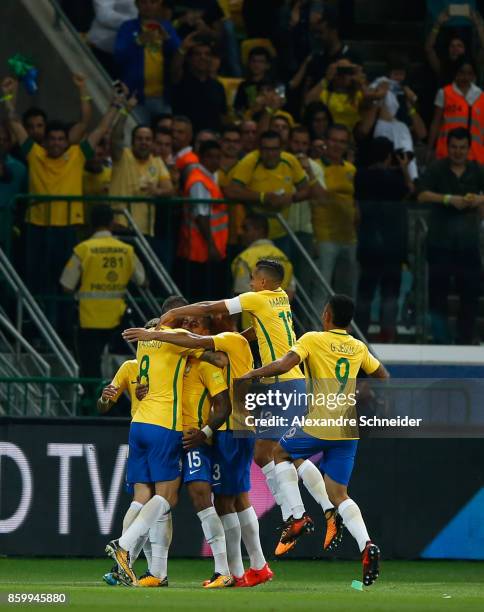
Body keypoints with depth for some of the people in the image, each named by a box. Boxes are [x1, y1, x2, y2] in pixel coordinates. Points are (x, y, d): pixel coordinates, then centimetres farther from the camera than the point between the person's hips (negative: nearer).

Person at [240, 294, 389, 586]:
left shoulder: (313, 340, -5)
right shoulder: (359, 348, 11)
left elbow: (284, 365, -18)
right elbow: (383, 377, 24)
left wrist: (252, 374, -5)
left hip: (319, 426, -5)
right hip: (349, 430, 5)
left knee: (282, 452, 25)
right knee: (338, 494, 8)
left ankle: (298, 516, 10)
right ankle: (366, 545, -16)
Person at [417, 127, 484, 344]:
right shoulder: (437, 169, -1)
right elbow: (423, 195, -14)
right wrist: (449, 199, -26)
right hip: (440, 242, -3)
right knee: (438, 290, 0)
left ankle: (465, 339, 13)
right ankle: (440, 339, 7)